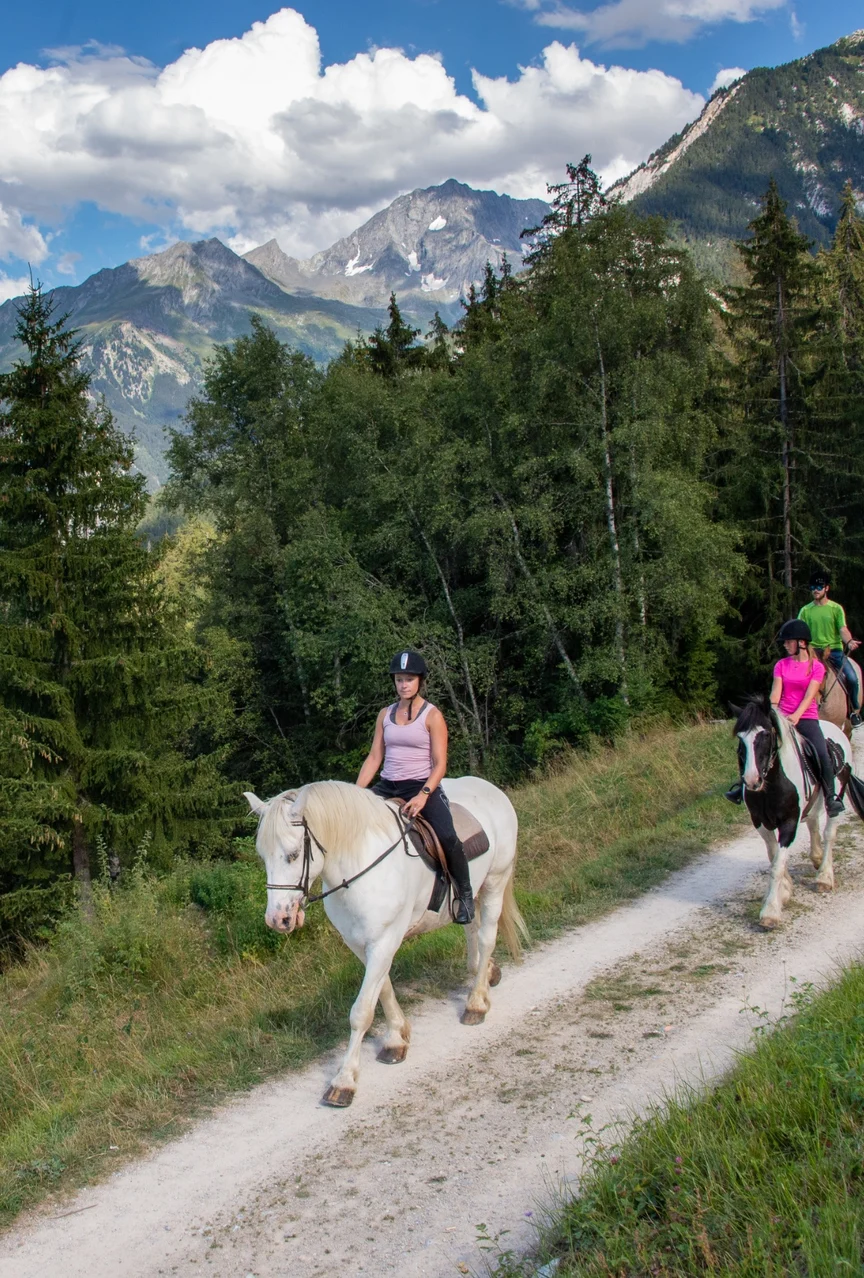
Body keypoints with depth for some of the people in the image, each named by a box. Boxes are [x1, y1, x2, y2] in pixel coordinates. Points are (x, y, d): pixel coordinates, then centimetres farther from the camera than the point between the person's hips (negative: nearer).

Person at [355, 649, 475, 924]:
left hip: (422, 786, -5)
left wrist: (423, 795, -24)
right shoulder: (386, 714, 11)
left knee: (446, 836, -28)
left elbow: (440, 764, -8)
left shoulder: (432, 716, -2)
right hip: (387, 787, 5)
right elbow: (374, 758, 11)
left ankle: (465, 894, -7)